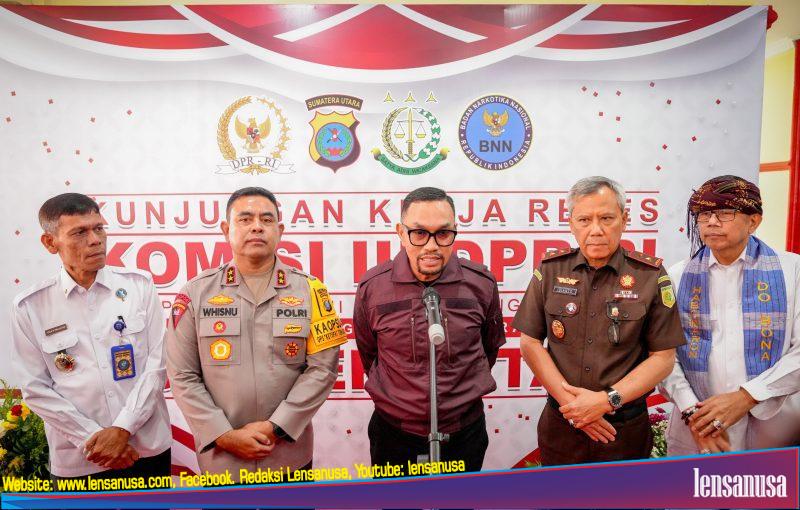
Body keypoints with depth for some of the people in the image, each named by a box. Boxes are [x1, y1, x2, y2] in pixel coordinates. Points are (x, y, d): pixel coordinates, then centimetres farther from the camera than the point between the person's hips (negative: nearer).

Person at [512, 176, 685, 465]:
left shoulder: (650, 276, -6)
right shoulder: (551, 270, -3)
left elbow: (663, 357, -5)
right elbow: (530, 343, -2)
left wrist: (606, 400, -15)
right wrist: (568, 400, -11)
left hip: (626, 429, -1)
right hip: (560, 425, 1)